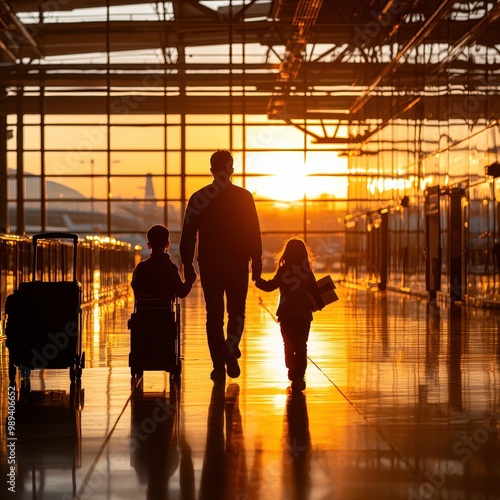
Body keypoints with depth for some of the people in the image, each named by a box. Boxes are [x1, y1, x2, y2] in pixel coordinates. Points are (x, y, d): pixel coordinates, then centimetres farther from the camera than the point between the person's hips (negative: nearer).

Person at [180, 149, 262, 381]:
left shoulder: (199, 198, 0)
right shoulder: (244, 197, -2)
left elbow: (188, 234, 0)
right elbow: (254, 233, -2)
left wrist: (187, 264, 7)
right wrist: (257, 262, 5)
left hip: (209, 266, 1)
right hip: (238, 265, 0)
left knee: (214, 315, 7)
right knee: (237, 311, 13)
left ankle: (219, 365, 3)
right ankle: (230, 349, -11)